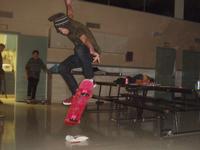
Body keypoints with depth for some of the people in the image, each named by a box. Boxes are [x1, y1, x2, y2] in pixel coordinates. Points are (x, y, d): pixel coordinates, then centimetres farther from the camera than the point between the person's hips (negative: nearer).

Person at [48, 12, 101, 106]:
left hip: (91, 53, -8)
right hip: (80, 55, 8)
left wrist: (92, 51, -66)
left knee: (80, 48, -40)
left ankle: (89, 79, -29)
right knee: (63, 67, -11)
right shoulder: (70, 27, -3)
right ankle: (76, 93, -4)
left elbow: (85, 40, -47)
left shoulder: (78, 29, -25)